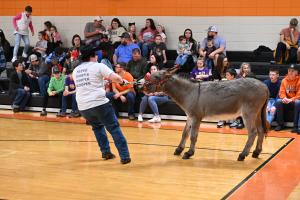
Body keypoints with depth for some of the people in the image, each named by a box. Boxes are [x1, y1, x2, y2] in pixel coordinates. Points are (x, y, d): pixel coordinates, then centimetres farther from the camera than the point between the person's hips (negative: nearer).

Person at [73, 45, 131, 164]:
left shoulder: (76, 71, 18)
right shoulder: (98, 66, 0)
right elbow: (115, 77, -11)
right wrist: (123, 81, 10)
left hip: (83, 107, 6)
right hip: (99, 103, -6)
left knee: (97, 126, 28)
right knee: (114, 128, 1)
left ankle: (106, 152, 22)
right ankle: (124, 156, -5)